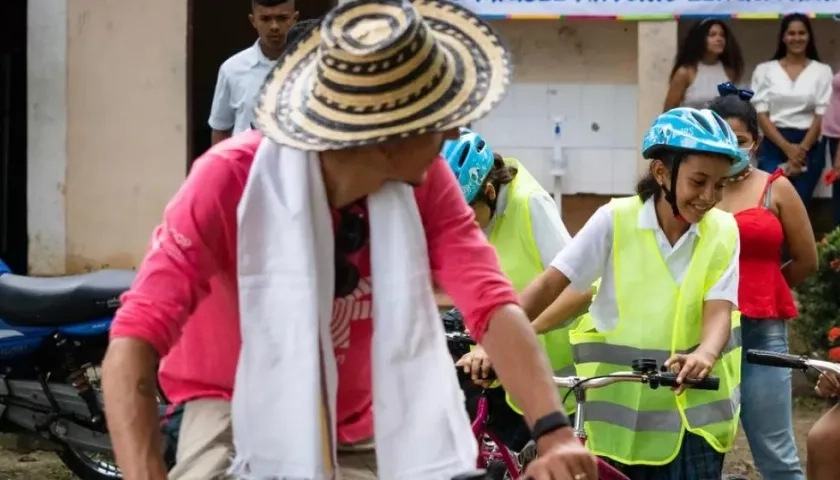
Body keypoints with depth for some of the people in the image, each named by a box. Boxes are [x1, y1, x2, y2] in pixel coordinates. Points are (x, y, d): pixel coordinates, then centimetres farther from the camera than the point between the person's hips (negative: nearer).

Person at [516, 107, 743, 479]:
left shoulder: (722, 232, -4)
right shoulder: (615, 220, -9)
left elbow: (719, 310, -14)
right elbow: (549, 284, -11)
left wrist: (704, 355, -37)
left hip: (690, 405, 1)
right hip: (622, 402, -1)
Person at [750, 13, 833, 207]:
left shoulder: (822, 71, 6)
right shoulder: (765, 70, 6)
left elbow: (822, 116, 0)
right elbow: (761, 114, 0)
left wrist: (801, 150, -11)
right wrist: (787, 148, -11)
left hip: (809, 146, 0)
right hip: (773, 145, 0)